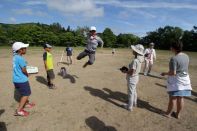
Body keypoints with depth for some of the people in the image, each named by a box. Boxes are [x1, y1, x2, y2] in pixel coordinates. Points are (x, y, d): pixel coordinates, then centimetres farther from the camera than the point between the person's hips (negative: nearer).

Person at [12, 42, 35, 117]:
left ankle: (26, 103, 42)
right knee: (26, 94, 2)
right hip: (21, 80, -9)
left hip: (17, 79, 9)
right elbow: (24, 70, -18)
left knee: (23, 93, 25)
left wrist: (26, 74, 4)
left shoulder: (15, 56, 5)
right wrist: (27, 75, 1)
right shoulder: (20, 58, -22)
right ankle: (19, 110, 4)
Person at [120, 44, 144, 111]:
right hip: (136, 77, 9)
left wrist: (125, 71, -13)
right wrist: (127, 69, 3)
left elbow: (131, 73, -28)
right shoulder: (139, 60, -1)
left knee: (130, 92, 7)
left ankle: (129, 107, 24)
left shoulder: (135, 61, -28)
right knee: (134, 91, 26)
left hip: (132, 78, -9)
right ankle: (134, 103, 46)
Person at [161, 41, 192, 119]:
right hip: (185, 80, 7)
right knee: (180, 98, 15)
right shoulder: (186, 56, 2)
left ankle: (168, 113, 24)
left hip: (176, 81, -7)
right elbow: (185, 68, 14)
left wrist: (165, 73, -8)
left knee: (173, 98, 7)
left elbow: (173, 73, -24)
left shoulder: (174, 58, -23)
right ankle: (177, 114, 31)